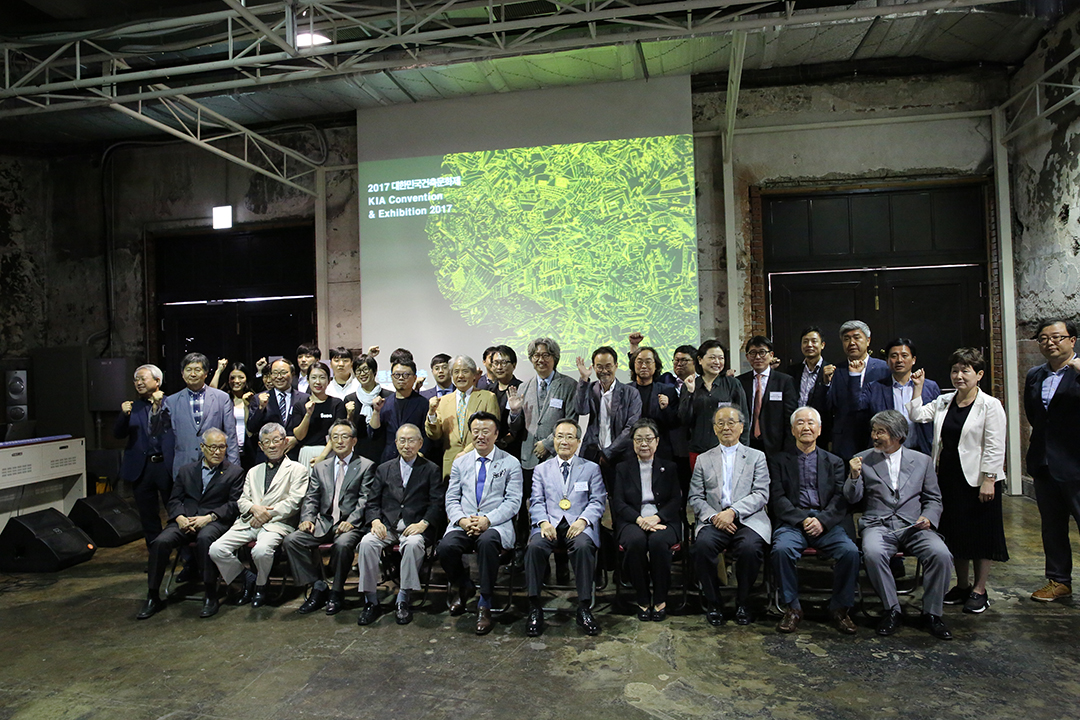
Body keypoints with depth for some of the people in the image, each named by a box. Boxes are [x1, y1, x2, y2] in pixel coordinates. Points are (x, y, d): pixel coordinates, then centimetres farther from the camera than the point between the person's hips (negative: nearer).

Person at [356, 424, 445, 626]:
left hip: (415, 526, -3)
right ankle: (371, 601, -18)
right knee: (367, 543, -27)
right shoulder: (384, 469, 20)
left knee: (413, 544, -36)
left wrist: (423, 523, -16)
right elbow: (372, 502, 14)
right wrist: (375, 520, -7)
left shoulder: (431, 470, 11)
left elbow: (437, 503, 1)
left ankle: (404, 600, -23)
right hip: (387, 525, 3)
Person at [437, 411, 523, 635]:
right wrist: (462, 520, -10)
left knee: (487, 542, -37)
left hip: (495, 524, -3)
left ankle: (484, 604, -20)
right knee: (446, 546, -29)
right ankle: (462, 586, 4)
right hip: (463, 523, 3)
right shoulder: (460, 463, 18)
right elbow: (451, 499, 12)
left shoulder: (510, 463, 7)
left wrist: (487, 520, -16)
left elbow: (513, 502, -1)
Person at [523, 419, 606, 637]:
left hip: (578, 524, -1)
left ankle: (584, 609, -24)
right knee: (535, 546, -31)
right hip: (550, 524, 1)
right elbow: (536, 502, 10)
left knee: (583, 546, -35)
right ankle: (535, 609, -21)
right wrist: (543, 522, -11)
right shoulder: (541, 469, 20)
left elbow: (598, 501, 7)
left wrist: (582, 521, -12)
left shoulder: (591, 468, 17)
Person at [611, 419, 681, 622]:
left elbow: (676, 501, 5)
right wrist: (639, 519, -15)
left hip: (663, 521, 0)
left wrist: (656, 517, -15)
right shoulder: (622, 468, 15)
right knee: (636, 541, -35)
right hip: (632, 521, 0)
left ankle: (660, 599, -16)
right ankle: (642, 599, -18)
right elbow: (618, 503, 4)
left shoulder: (669, 467, 16)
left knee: (658, 541, -35)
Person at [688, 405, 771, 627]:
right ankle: (712, 603, -10)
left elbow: (761, 494, 1)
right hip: (714, 520, 1)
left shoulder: (756, 457, 14)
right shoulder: (703, 459, 18)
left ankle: (742, 602, -7)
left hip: (748, 519, -1)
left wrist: (733, 512, -14)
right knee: (703, 544, -31)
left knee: (750, 547, -33)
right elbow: (695, 498, 11)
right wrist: (713, 516, -10)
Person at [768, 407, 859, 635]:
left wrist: (822, 520, -13)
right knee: (781, 549, -32)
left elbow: (841, 499, 5)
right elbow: (778, 498, 3)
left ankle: (840, 607, -5)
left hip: (826, 522, 1)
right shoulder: (779, 460, 13)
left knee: (850, 551, -27)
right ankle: (792, 608, -13)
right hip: (792, 522, -1)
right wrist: (803, 519, -12)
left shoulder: (834, 462, 18)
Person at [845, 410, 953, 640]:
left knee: (941, 554, -27)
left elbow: (934, 499, 16)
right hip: (878, 525, -1)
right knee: (872, 553, -33)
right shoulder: (863, 459, 11)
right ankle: (892, 610, -12)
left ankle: (932, 613, -6)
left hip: (913, 526, 1)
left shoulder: (922, 461, 14)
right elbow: (852, 498, 7)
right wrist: (854, 476, -13)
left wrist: (928, 518, -5)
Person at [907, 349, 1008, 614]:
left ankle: (979, 590, 18)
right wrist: (918, 387, 1)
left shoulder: (990, 405, -8)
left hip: (978, 480, -5)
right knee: (955, 533, 13)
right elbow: (917, 415, 3)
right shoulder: (943, 402, 9)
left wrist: (988, 481, -17)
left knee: (980, 533, 5)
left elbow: (995, 448, -12)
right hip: (949, 478, 5)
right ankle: (962, 585, 27)